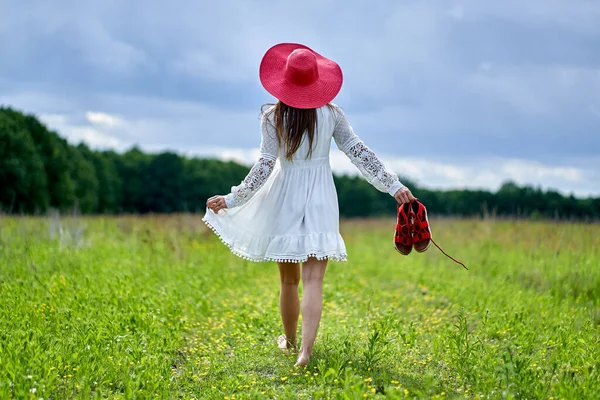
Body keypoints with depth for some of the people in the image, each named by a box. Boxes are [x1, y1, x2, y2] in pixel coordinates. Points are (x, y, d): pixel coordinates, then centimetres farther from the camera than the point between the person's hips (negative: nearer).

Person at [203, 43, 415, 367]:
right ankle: (305, 349, -19)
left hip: (285, 198, 0)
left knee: (289, 279, 15)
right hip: (321, 198, 0)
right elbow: (359, 153, -3)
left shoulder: (272, 117, -8)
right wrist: (393, 185, 1)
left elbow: (265, 165, -11)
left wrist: (232, 200, -5)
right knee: (313, 279, -6)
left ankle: (289, 339, 34)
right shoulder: (331, 113, -3)